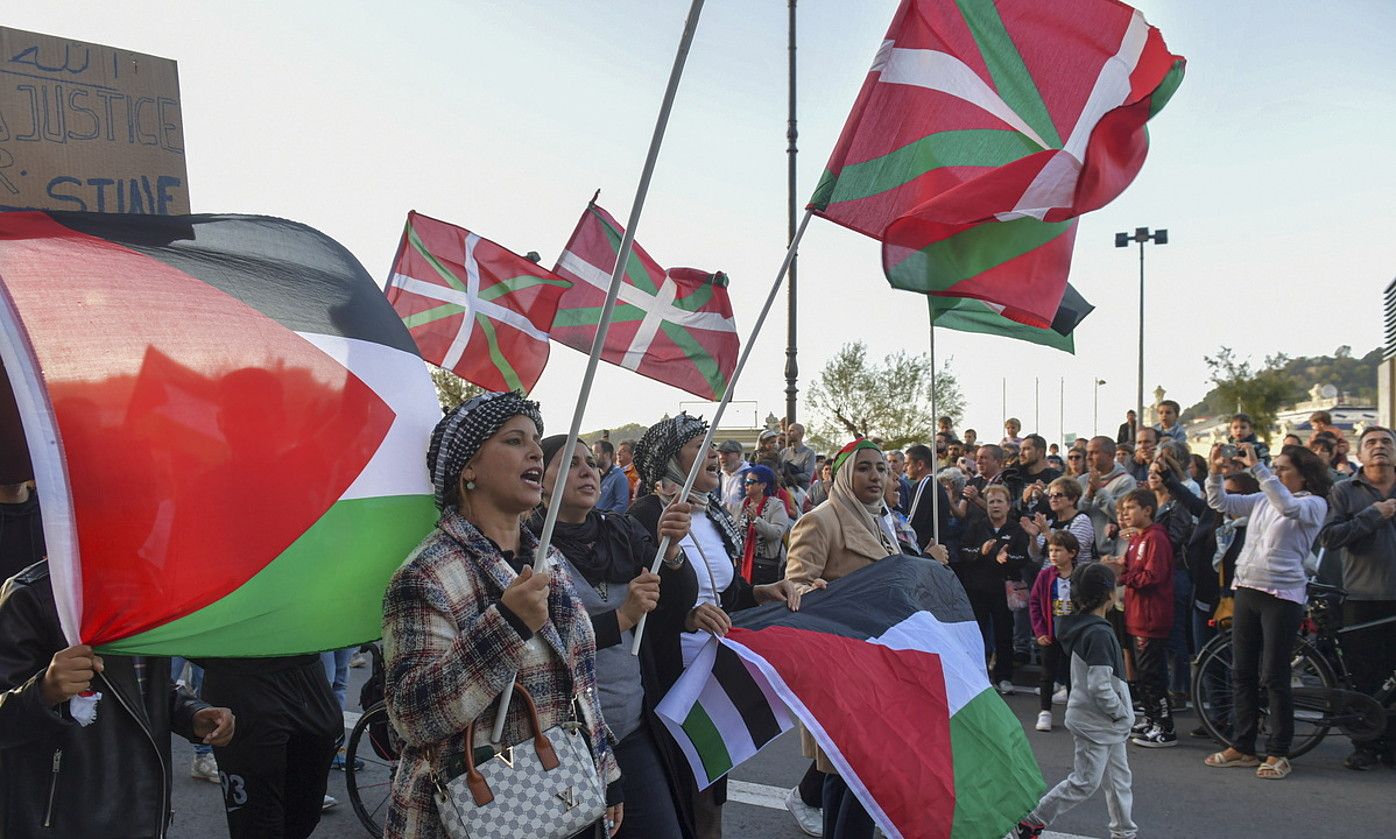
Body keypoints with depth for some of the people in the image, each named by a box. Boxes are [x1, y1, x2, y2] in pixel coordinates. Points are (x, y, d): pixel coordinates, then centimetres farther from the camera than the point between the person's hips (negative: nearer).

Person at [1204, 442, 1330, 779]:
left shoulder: (1314, 504, -4)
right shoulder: (1263, 500, 13)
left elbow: (1287, 506, -25)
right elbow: (1219, 502, 11)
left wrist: (1256, 467, -27)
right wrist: (1216, 472, -6)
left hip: (1282, 595, -6)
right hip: (1247, 590, 6)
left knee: (1274, 677, -3)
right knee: (1241, 673, 9)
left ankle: (1278, 753, 7)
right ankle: (1242, 746, 18)